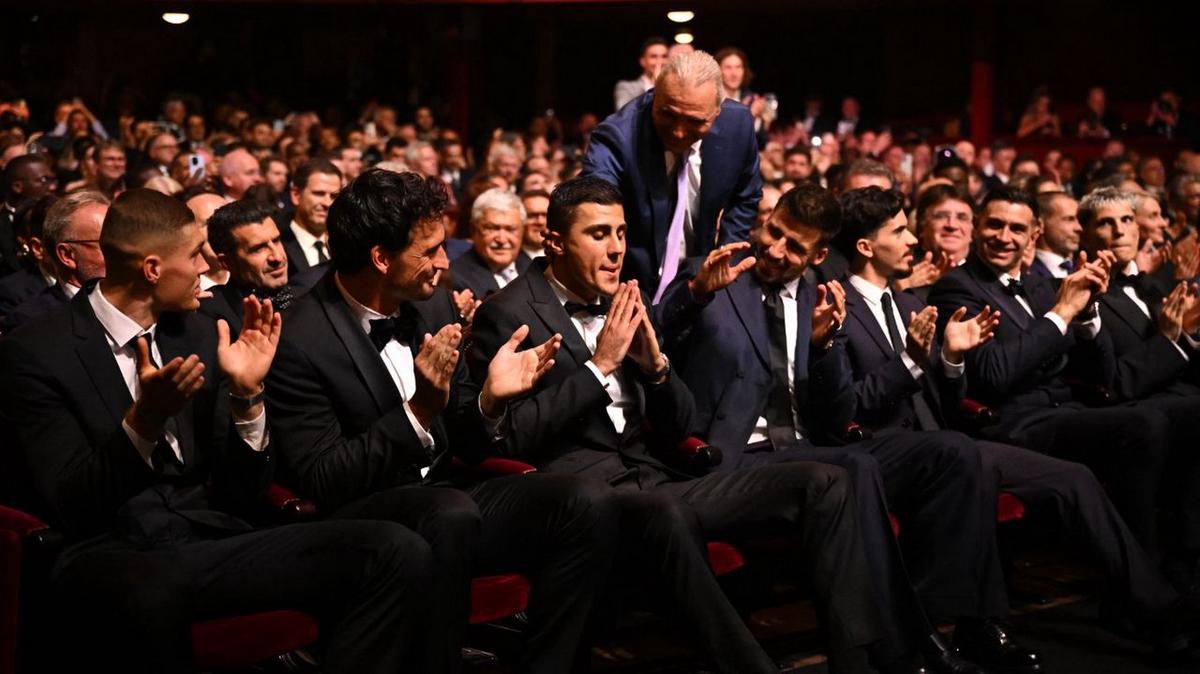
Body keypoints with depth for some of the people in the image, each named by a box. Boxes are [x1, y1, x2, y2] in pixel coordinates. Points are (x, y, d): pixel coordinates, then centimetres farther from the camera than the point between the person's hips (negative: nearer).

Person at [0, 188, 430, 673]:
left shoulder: (199, 334, 12)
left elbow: (240, 498, 11)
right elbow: (71, 509, -9)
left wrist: (247, 394, -5)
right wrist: (143, 421, -24)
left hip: (210, 542, 4)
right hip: (112, 557, -4)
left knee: (397, 552, -19)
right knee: (148, 594, -42)